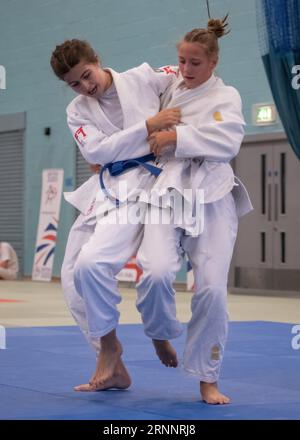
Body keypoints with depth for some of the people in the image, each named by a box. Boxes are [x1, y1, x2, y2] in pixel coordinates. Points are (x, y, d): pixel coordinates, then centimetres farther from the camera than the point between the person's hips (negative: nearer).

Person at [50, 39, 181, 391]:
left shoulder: (143, 78, 2)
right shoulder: (77, 111, 9)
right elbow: (96, 151, -8)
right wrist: (148, 126, -16)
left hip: (142, 186, -6)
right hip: (104, 190, 6)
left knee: (91, 264, -25)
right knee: (74, 279, 4)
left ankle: (108, 344, 1)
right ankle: (112, 369, 15)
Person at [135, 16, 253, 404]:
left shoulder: (225, 97, 4)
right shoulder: (169, 91, 15)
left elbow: (227, 141, -13)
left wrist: (176, 137, -18)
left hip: (211, 198, -2)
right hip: (168, 193, 2)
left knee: (212, 287, -7)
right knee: (156, 272, -22)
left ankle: (208, 379, 10)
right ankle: (161, 333, 12)